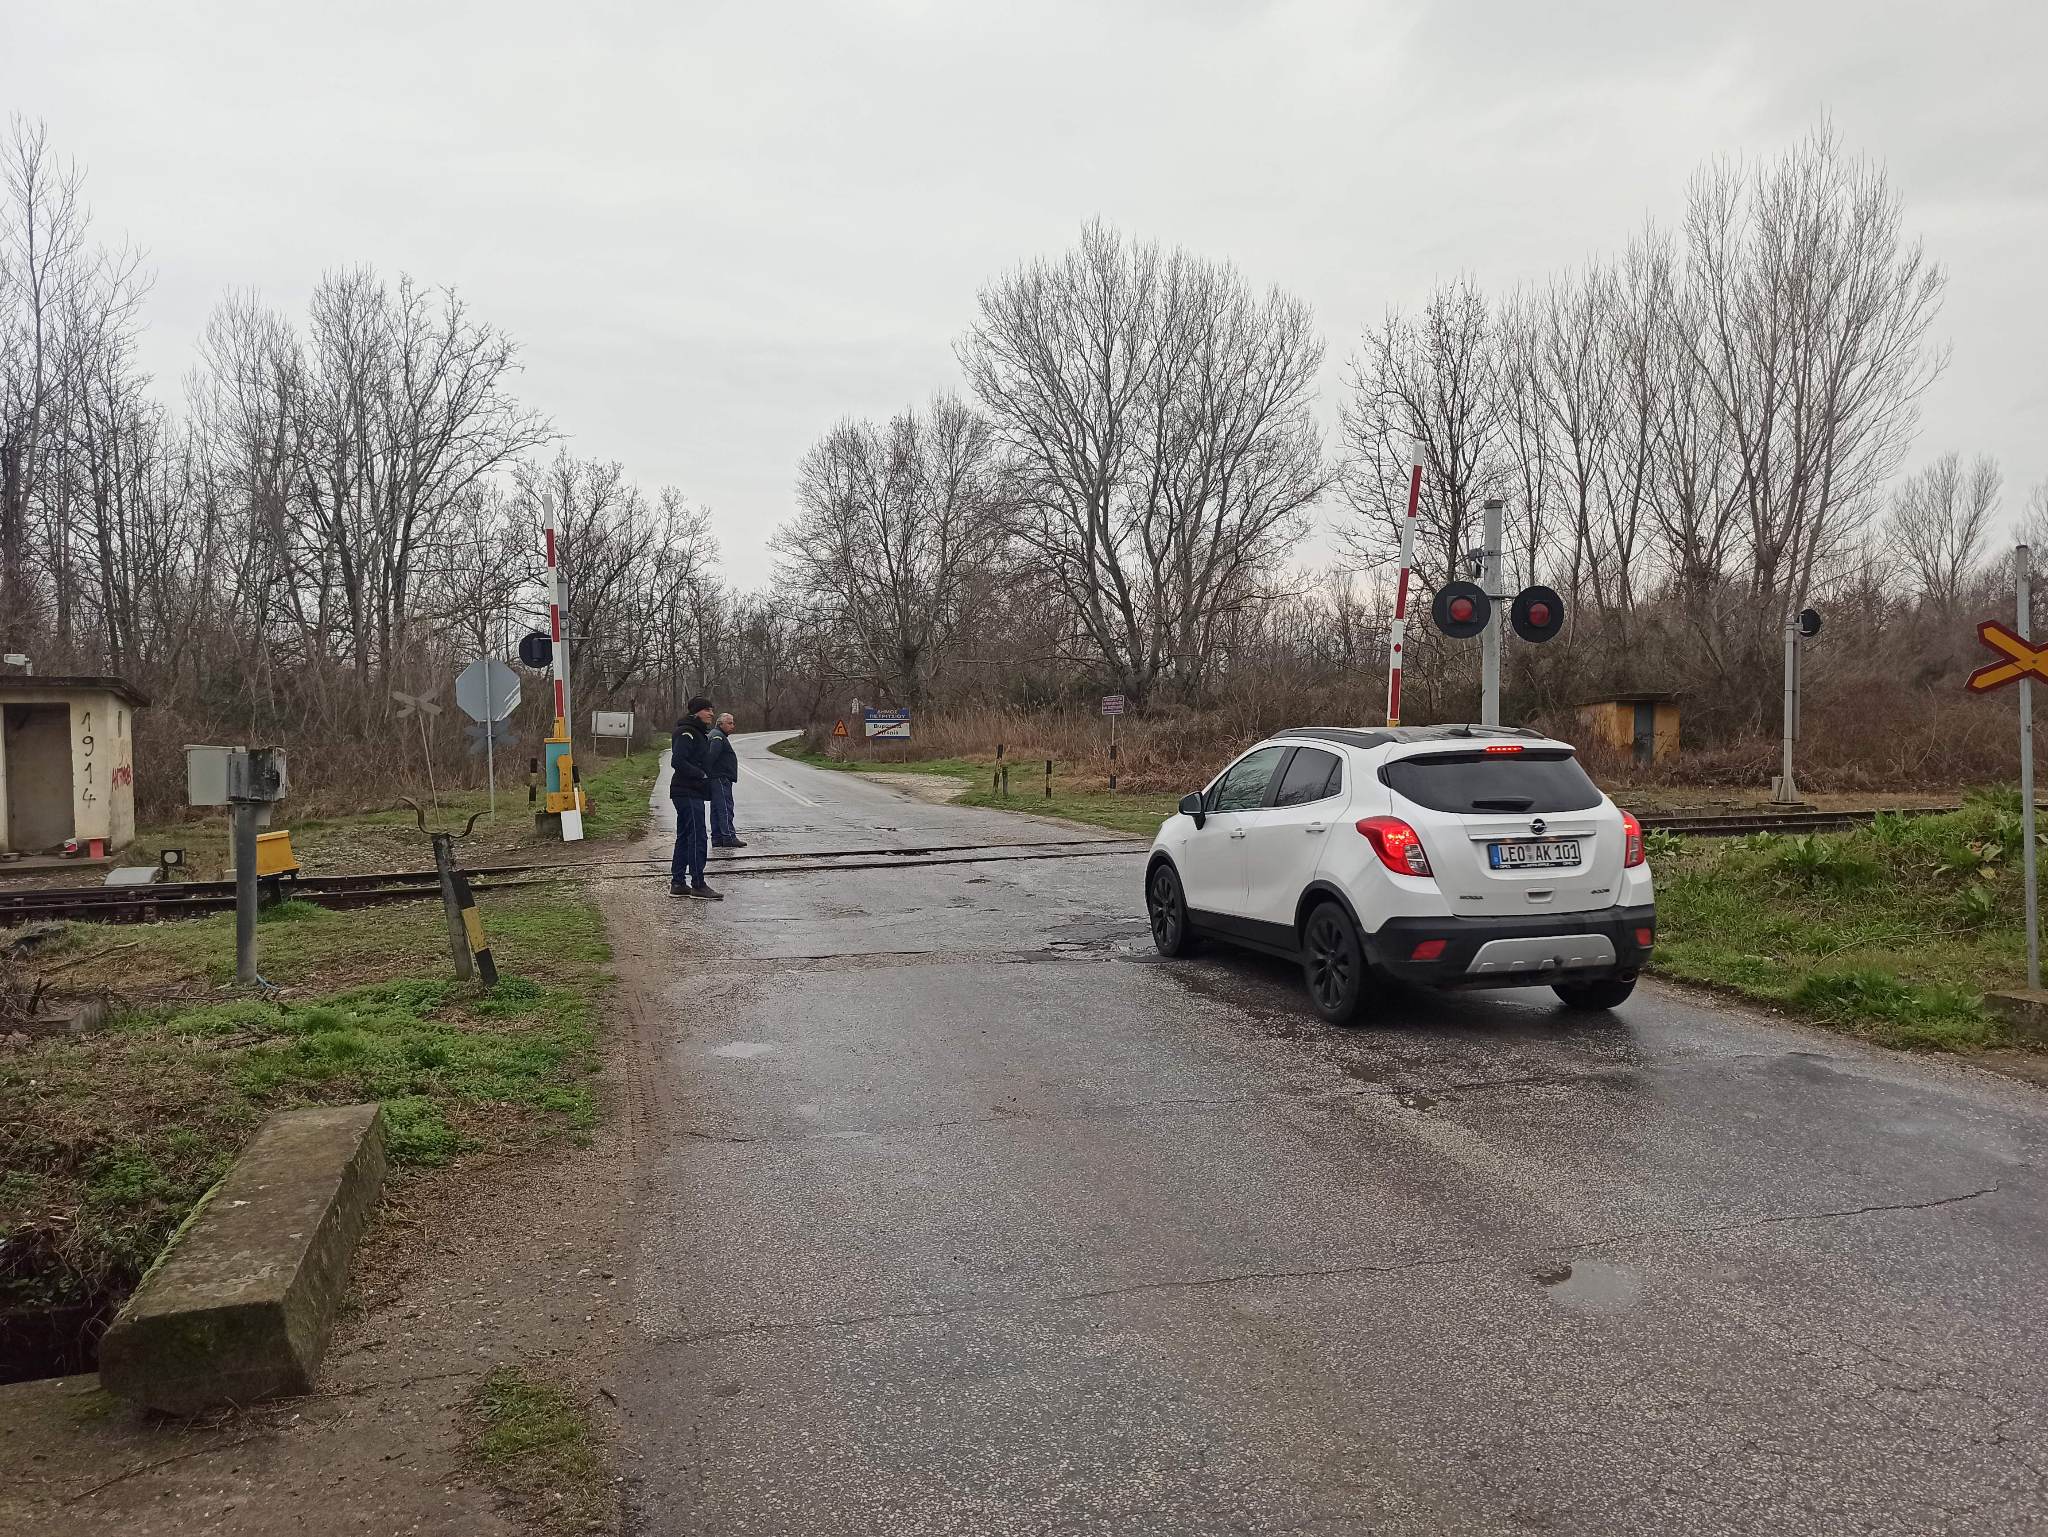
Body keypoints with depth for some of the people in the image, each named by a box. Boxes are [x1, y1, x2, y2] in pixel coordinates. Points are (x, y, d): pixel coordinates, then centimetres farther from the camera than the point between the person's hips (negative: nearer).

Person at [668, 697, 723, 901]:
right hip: (688, 793, -11)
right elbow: (677, 762, -22)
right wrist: (701, 775, -20)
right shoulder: (687, 733, -13)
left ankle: (677, 883, 17)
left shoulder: (700, 733, 18)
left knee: (685, 837, 12)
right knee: (697, 837, -9)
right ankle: (697, 885, -6)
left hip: (694, 793, 11)